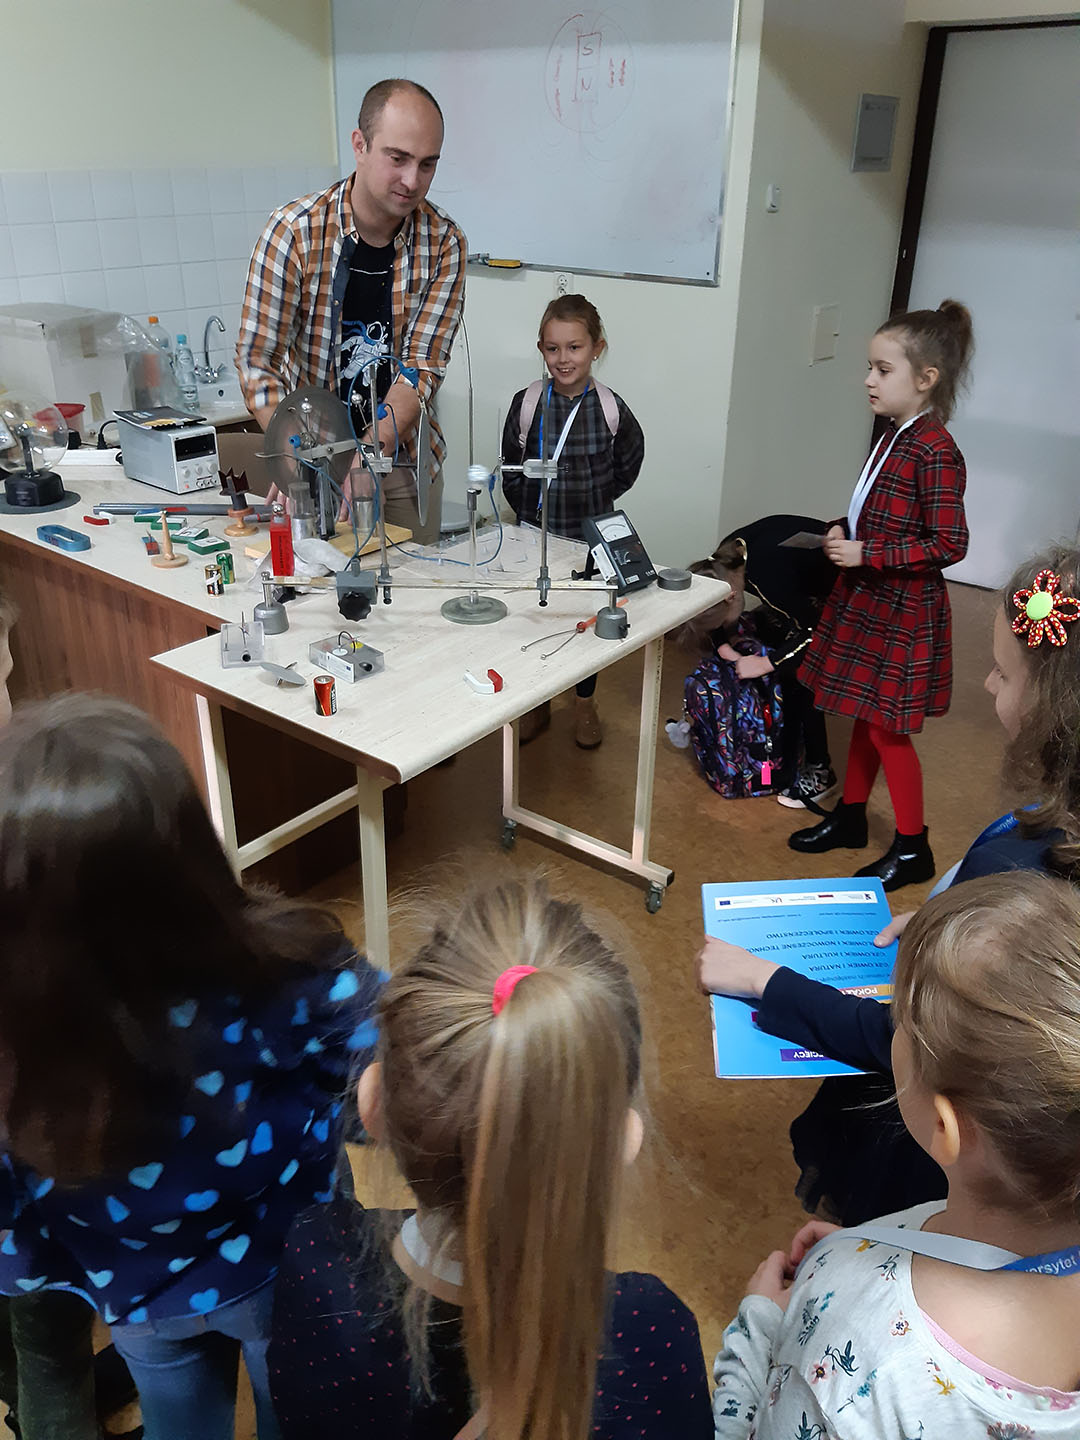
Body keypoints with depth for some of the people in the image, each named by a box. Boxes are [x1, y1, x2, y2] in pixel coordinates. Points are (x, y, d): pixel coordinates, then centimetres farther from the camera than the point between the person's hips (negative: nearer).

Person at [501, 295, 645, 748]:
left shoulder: (611, 408, -10)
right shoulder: (525, 404, -9)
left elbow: (628, 463, 6)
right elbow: (511, 472, 1)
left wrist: (597, 500, 3)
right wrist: (529, 510, -1)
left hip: (592, 534, 0)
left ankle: (585, 703, 33)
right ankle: (537, 704, 30)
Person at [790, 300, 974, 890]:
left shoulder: (935, 452, -21)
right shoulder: (896, 435, 6)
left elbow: (949, 543, -23)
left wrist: (866, 554, -22)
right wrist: (845, 532, 1)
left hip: (901, 611, -8)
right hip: (866, 598, 8)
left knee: (887, 727, 2)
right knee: (864, 715, 19)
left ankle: (912, 847, 18)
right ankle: (850, 817, 35)